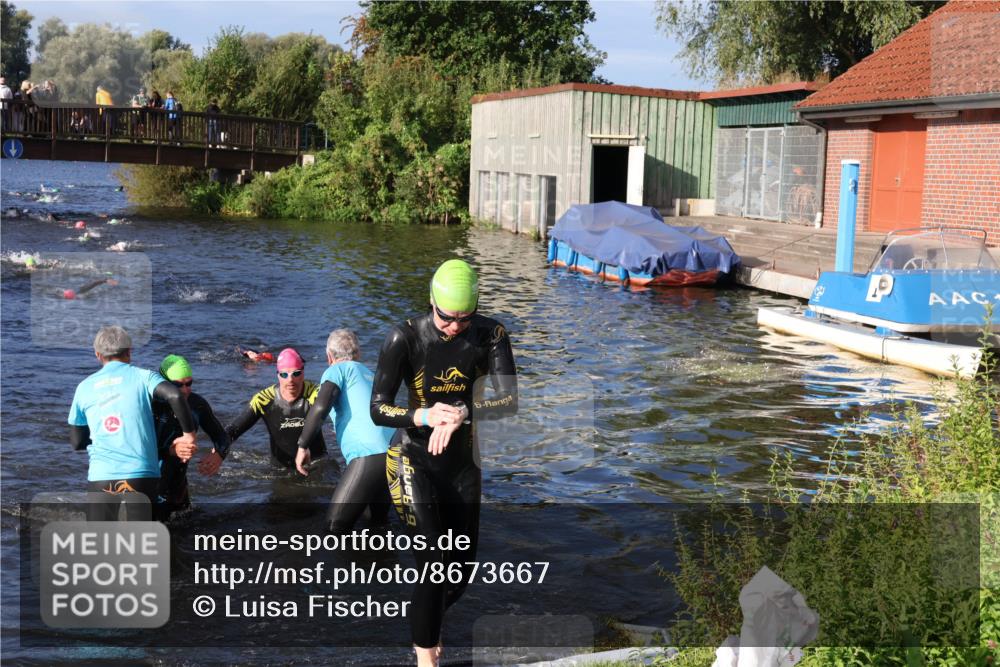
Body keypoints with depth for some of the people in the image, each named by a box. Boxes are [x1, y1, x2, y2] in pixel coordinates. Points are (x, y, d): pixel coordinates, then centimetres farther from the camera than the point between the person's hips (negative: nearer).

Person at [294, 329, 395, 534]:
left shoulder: (338, 370, 9)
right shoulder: (371, 375, 30)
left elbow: (320, 407, -8)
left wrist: (303, 446, 0)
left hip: (370, 455, -8)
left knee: (336, 527, -5)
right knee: (380, 521, 26)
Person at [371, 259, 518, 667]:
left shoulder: (490, 335, -12)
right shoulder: (405, 338, -17)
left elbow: (509, 401, -20)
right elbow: (377, 409, -18)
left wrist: (461, 413, -37)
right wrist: (425, 415, -37)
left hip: (463, 464, 4)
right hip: (415, 462, -3)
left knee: (462, 570, 14)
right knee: (435, 563, -15)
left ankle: (428, 622, 46)